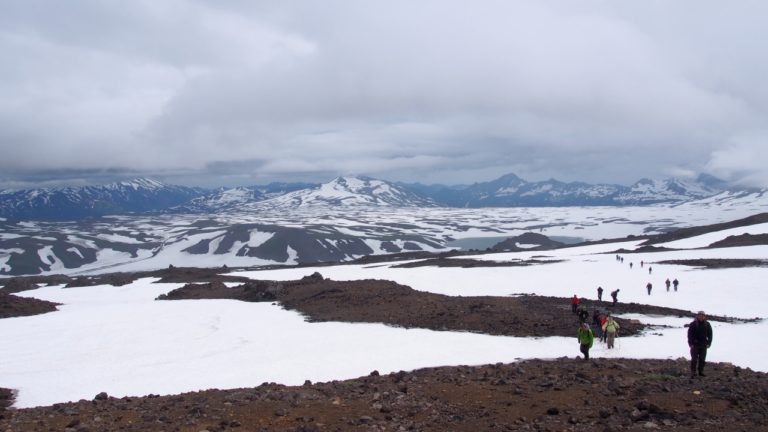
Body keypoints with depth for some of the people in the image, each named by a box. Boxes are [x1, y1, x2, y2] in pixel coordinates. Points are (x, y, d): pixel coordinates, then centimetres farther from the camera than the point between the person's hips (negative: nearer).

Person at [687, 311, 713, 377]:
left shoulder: (707, 324, 4)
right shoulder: (693, 324, -6)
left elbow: (710, 334, 10)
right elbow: (690, 334, -6)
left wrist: (709, 343, 2)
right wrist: (691, 344, -11)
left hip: (703, 345, 4)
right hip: (695, 344, -4)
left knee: (702, 359, 9)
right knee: (694, 359, -6)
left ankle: (701, 371, 19)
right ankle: (693, 372, -4)